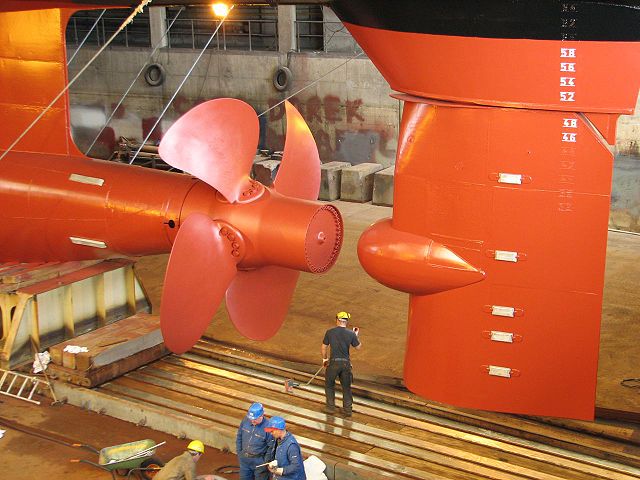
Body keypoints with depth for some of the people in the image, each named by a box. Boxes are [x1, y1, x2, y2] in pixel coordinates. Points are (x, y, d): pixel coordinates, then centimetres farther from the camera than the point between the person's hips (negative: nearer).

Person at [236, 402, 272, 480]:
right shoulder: (246, 420, -10)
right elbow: (239, 436, 5)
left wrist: (266, 462, -12)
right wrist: (239, 452, 6)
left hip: (259, 461, -5)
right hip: (244, 459, 5)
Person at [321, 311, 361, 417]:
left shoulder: (330, 332, -6)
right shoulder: (351, 334, -4)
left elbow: (324, 347, 3)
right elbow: (358, 346, 9)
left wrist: (324, 358, 19)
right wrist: (356, 335, 24)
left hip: (334, 362, -1)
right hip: (346, 363, 1)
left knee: (329, 385, 19)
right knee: (346, 387, 15)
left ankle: (330, 407, 20)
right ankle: (347, 409, 18)